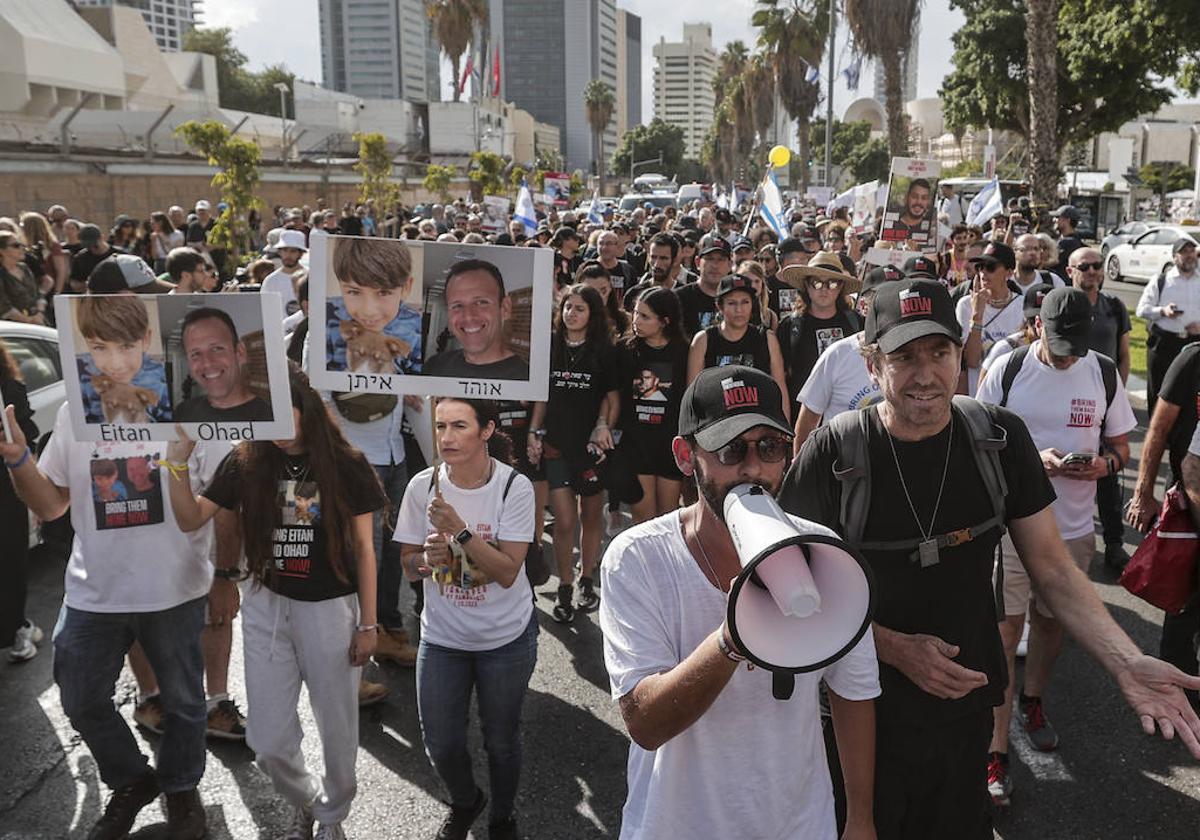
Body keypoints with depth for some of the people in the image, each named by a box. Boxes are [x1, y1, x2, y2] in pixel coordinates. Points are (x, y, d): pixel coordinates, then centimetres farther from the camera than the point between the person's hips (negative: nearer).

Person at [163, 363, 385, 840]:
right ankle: (306, 802, 39)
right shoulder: (245, 463, -3)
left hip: (331, 610, -2)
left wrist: (368, 623, -4)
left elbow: (363, 549, -4)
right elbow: (190, 520, 0)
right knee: (267, 740, 8)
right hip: (266, 609, 2)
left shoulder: (346, 465, -9)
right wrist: (177, 462, -16)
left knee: (337, 729, 12)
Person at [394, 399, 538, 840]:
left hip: (506, 638, -2)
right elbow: (409, 565, -1)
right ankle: (464, 803, 43)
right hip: (442, 637, 2)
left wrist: (459, 529, -32)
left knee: (501, 740, 14)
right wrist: (427, 558, -24)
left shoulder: (514, 487, -17)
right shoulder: (423, 485, -10)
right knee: (441, 745, 9)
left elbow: (507, 572, -21)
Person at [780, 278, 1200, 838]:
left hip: (966, 704, 3)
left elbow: (1052, 569, -3)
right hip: (862, 710, -3)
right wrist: (893, 647, -21)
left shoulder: (1001, 438, -7)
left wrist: (1126, 662, -16)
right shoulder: (831, 455, -16)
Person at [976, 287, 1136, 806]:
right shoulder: (1007, 372, -8)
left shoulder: (1103, 373, 0)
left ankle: (1033, 701, 45)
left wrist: (1103, 463, -15)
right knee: (1005, 631, -2)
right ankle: (997, 748, 4)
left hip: (1074, 527, 3)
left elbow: (1122, 446, 9)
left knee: (1051, 621, 19)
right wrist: (1035, 459, -20)